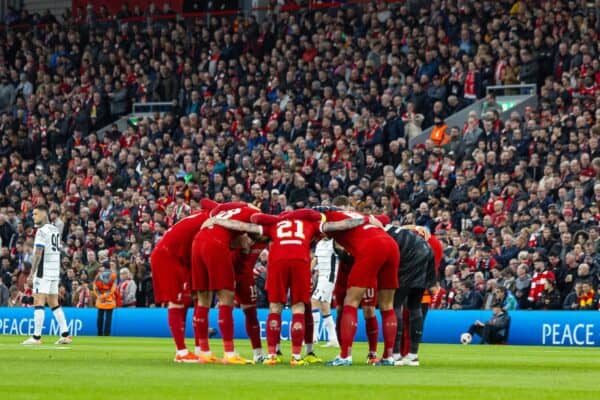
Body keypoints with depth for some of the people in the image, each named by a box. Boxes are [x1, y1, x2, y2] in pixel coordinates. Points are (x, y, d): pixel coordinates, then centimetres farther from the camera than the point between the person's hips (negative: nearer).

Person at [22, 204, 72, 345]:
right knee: (54, 303, 13)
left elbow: (38, 254, -17)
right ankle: (65, 335, 9)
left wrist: (31, 274, -17)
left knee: (38, 302, -8)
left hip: (43, 272, -9)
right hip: (55, 271, 9)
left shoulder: (42, 231, -11)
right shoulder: (55, 230, 15)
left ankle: (37, 337, -12)